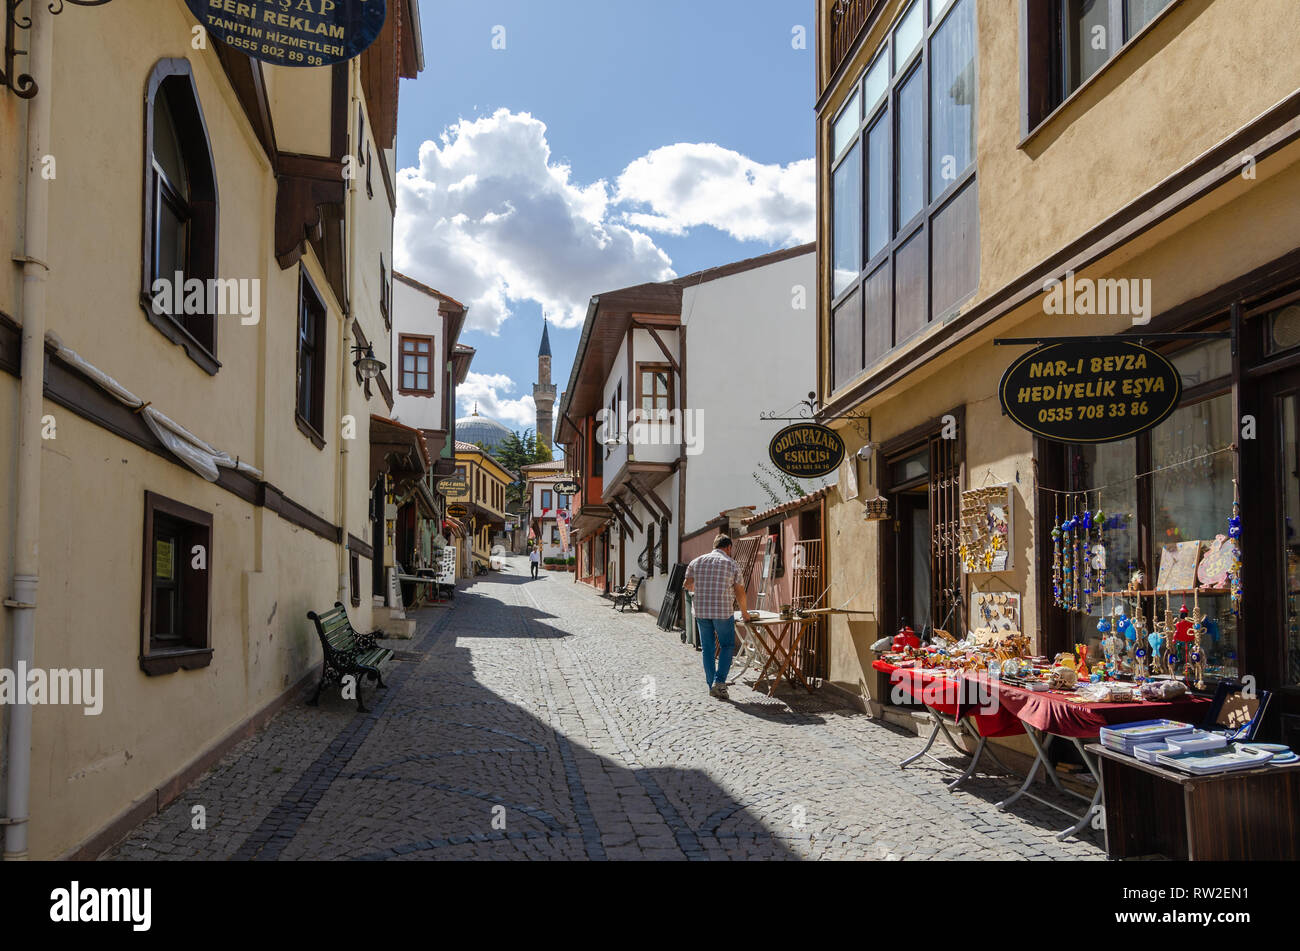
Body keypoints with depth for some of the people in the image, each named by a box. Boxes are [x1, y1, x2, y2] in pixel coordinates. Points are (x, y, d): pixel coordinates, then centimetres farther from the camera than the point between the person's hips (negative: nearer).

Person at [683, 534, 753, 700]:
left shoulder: (697, 562, 7)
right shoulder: (732, 565, 0)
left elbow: (688, 585, 12)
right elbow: (740, 593, 3)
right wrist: (744, 612, 18)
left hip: (701, 611, 3)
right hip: (723, 612, -3)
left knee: (708, 649, 12)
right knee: (727, 646, 9)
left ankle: (711, 686, 15)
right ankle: (719, 681, -6)